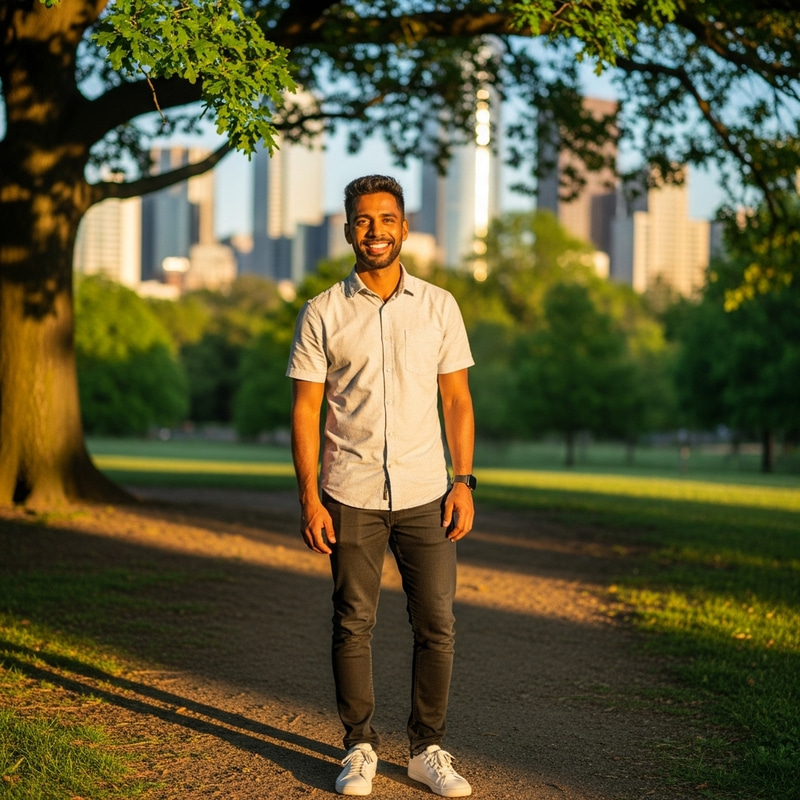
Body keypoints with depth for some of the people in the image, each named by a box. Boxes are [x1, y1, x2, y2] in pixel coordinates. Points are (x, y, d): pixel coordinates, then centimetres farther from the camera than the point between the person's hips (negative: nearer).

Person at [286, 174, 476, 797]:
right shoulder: (323, 313, 1)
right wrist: (309, 496, -6)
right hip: (351, 495, -1)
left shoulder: (439, 307, 6)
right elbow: (306, 408, 1)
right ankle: (360, 749, 15)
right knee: (354, 625, 3)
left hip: (425, 493, 1)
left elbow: (457, 400, 7)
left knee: (437, 625, 1)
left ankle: (428, 749, 14)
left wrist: (463, 482, -2)